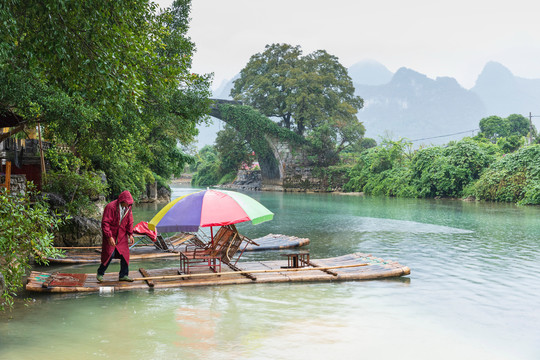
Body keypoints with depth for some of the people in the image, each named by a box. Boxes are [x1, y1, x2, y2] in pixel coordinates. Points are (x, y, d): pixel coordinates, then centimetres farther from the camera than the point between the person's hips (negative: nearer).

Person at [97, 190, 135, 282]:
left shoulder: (128, 207, -1)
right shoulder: (111, 207, -22)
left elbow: (129, 221, 10)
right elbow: (105, 223, -22)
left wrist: (130, 234, 2)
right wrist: (109, 237, -26)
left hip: (121, 235, 6)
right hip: (110, 234, -6)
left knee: (125, 254, 1)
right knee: (109, 254, -10)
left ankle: (123, 275, 11)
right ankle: (100, 273, 9)